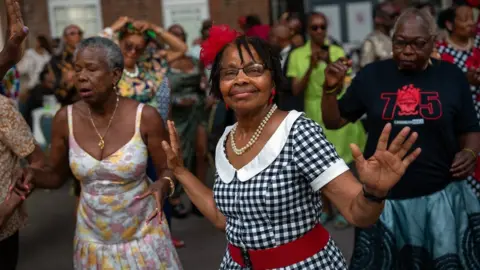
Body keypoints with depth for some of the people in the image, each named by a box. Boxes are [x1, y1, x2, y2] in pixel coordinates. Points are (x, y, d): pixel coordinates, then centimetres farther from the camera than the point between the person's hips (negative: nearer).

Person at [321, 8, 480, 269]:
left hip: (441, 196, 0)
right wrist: (330, 89, -11)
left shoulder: (452, 77, 0)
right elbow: (333, 121, 6)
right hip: (383, 198, 0)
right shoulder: (372, 75, 0)